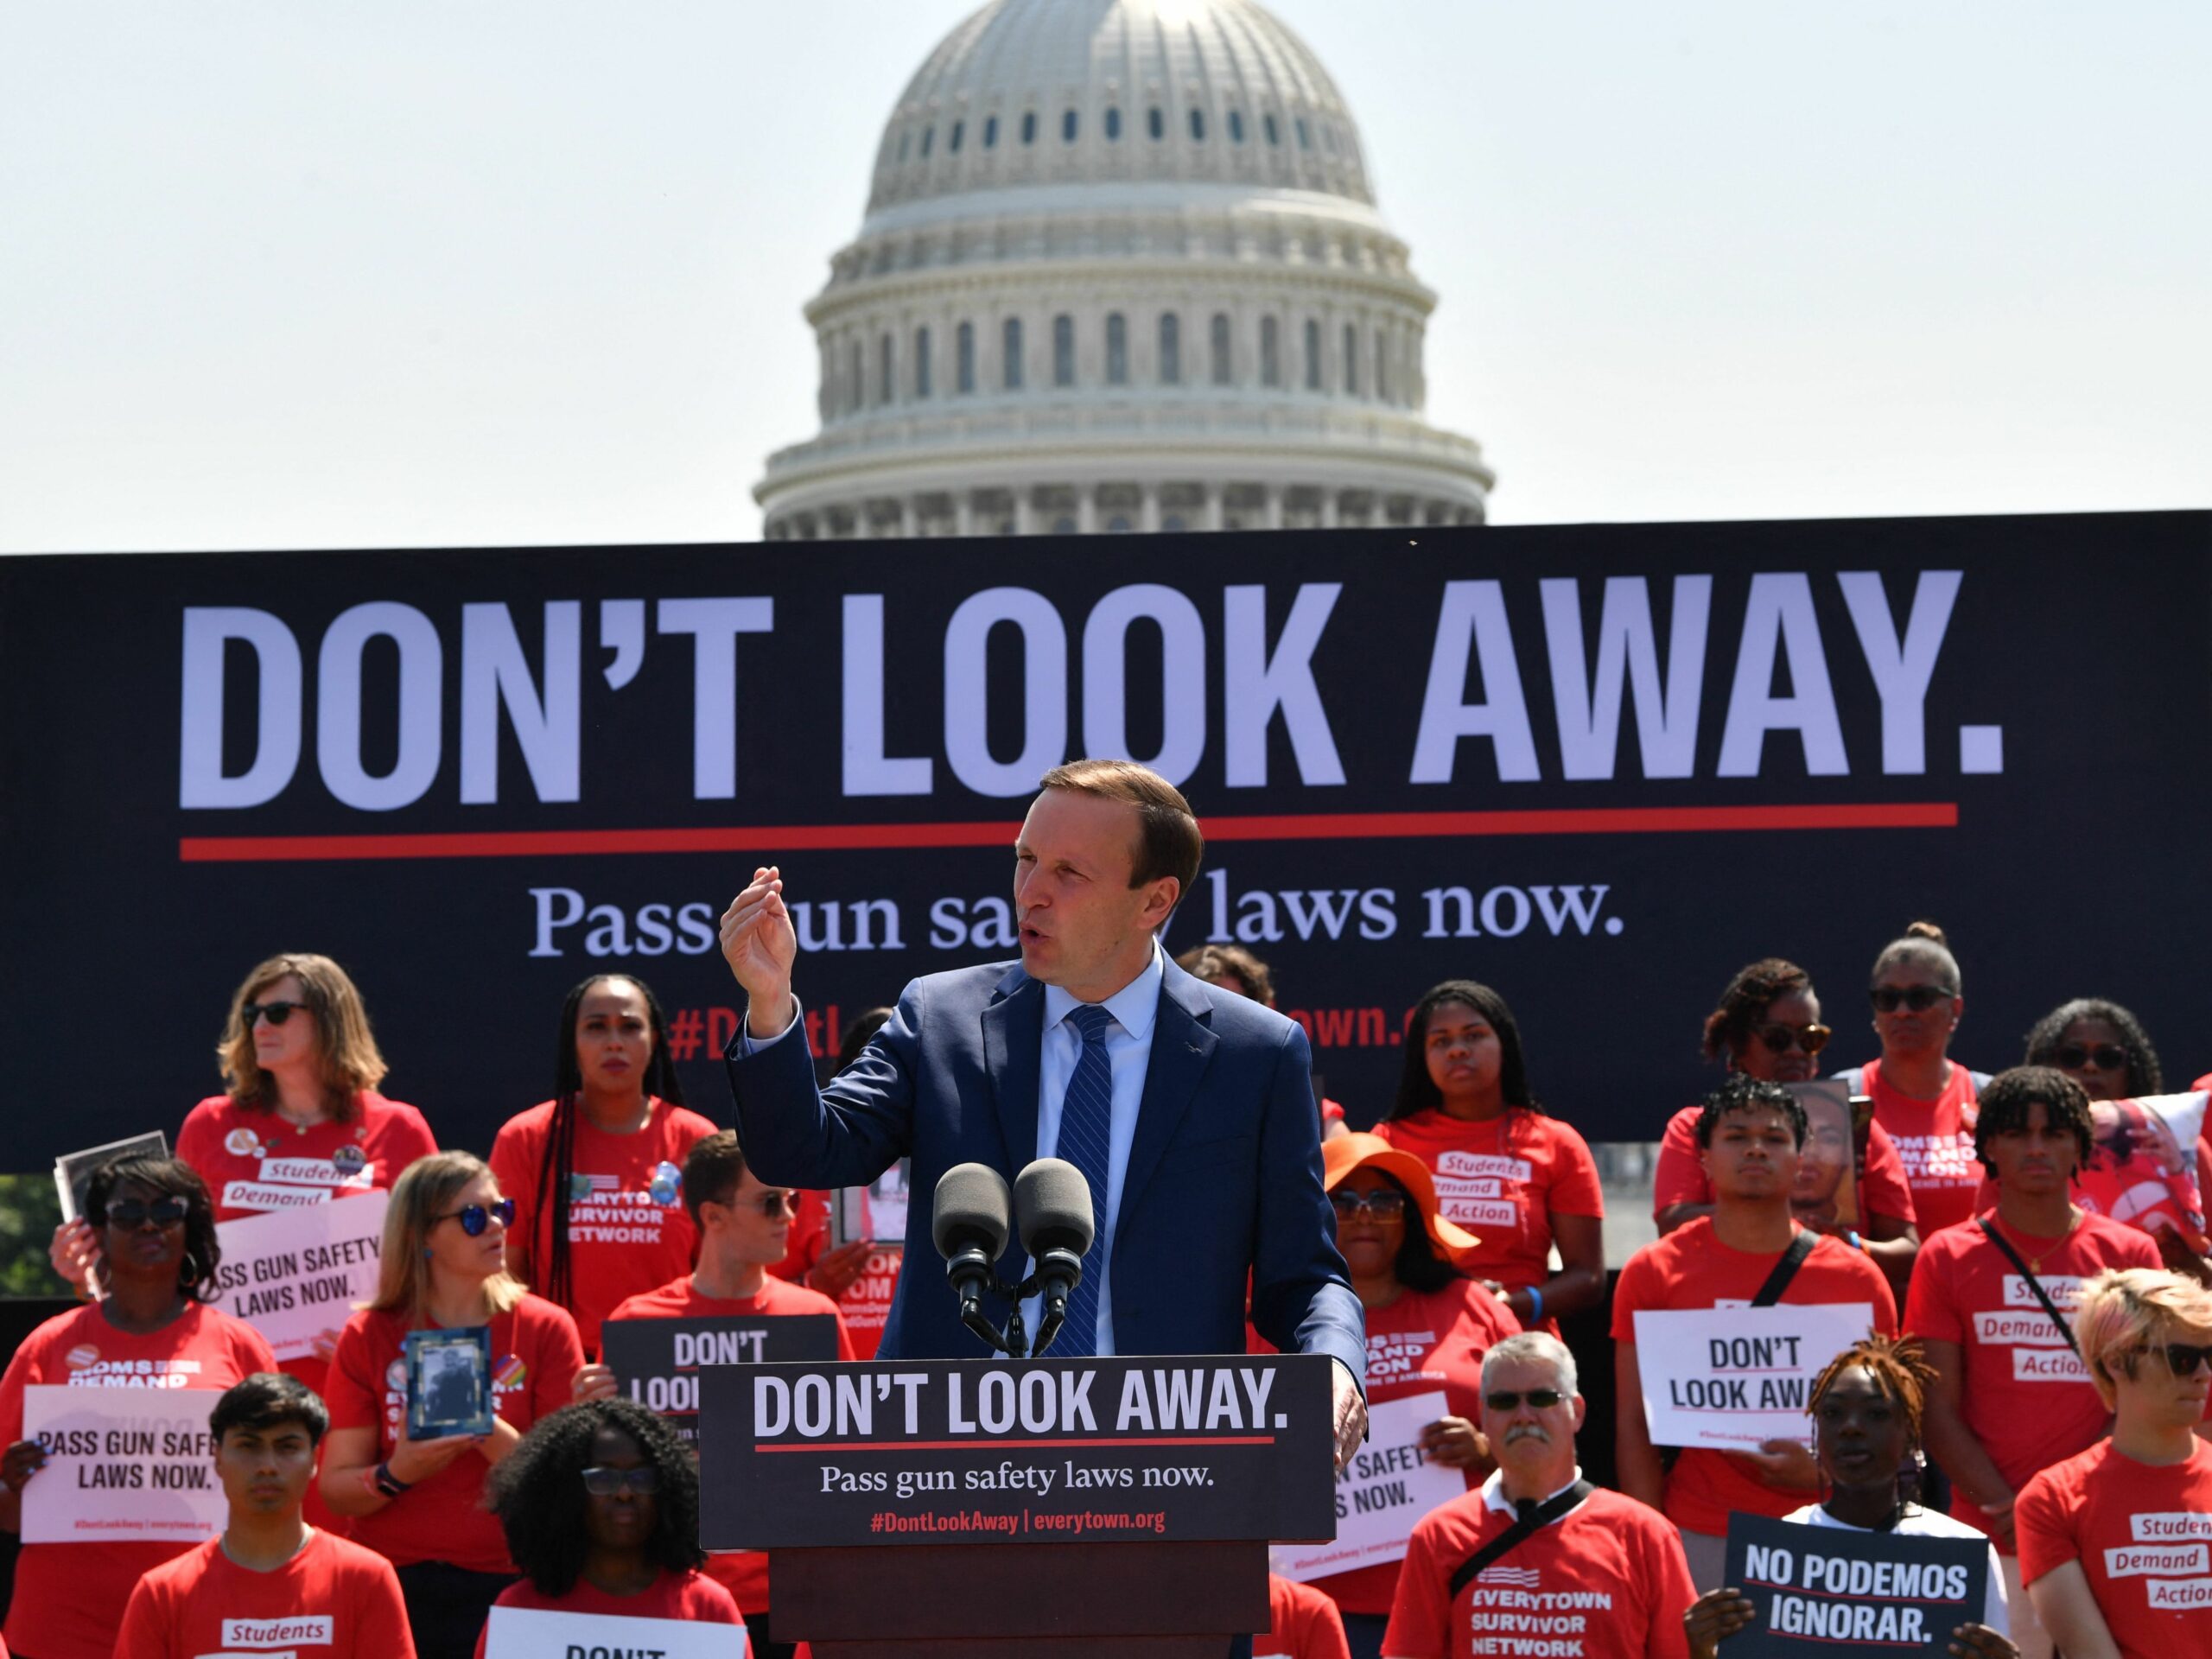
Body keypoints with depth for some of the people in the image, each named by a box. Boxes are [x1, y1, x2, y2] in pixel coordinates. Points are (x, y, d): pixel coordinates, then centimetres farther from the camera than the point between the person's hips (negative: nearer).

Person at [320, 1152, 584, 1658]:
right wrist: (397, 1473, -19)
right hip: (395, 1584, 0)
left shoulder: (545, 1329, 2)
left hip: (508, 1589, 0)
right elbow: (336, 1488, 0)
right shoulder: (369, 1337, 3)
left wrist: (487, 1431, -19)